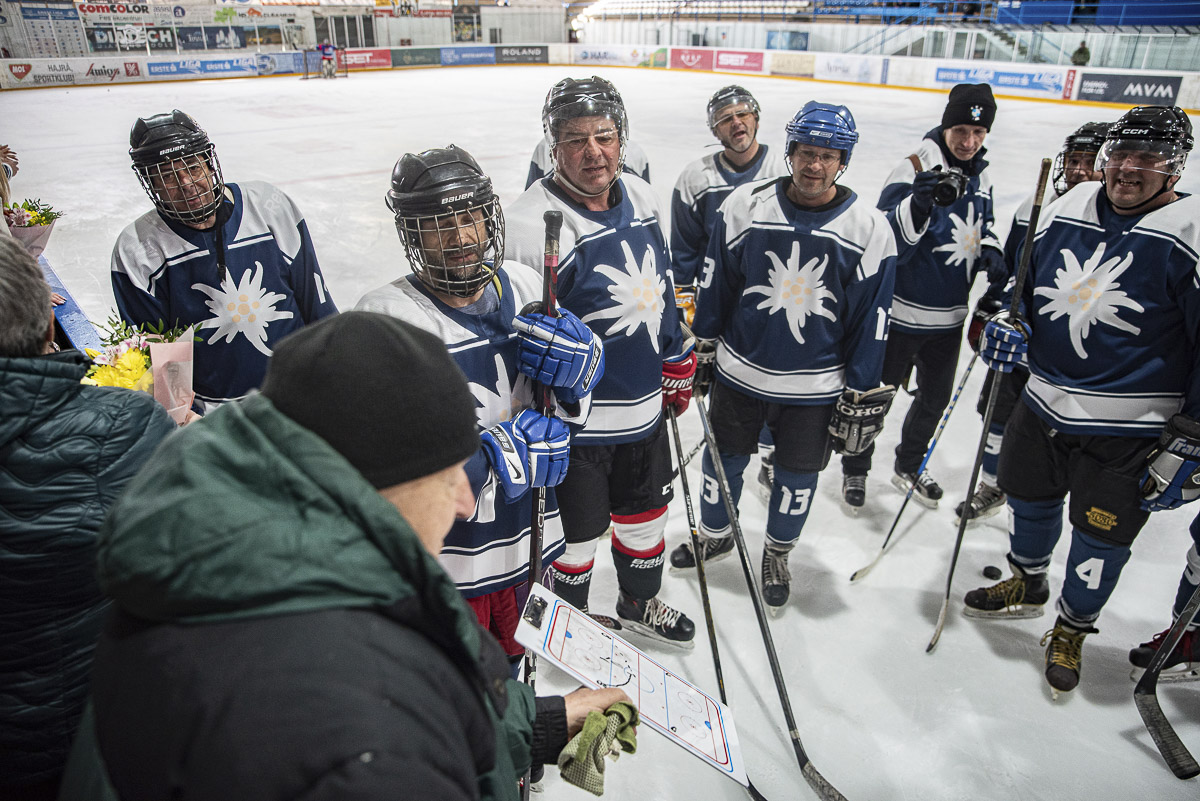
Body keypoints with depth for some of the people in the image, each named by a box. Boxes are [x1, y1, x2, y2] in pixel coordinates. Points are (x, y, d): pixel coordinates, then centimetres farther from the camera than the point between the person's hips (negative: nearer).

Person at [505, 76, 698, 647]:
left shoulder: (640, 197, 1)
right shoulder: (532, 223, -22)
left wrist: (677, 364, 18)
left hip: (644, 407, 7)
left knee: (646, 513, 24)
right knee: (577, 531, 13)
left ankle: (640, 603, 50)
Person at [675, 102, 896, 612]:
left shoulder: (869, 230, -9)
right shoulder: (745, 205, -8)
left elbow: (872, 321, -5)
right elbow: (715, 281, 3)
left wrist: (861, 399, -4)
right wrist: (702, 346, 7)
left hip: (816, 388, -1)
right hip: (739, 372, 1)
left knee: (797, 475, 14)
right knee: (724, 458, 17)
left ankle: (777, 555, 40)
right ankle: (715, 534, 44)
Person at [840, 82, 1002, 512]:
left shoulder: (980, 176, 5)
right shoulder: (914, 170, -17)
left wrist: (989, 251, -2)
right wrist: (918, 205, -41)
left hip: (949, 316, 7)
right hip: (902, 312, -7)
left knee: (936, 397, 19)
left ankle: (909, 467, 41)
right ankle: (855, 470, 28)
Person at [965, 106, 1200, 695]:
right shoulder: (1068, 209, 1)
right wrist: (1011, 326, -2)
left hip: (1129, 429, -5)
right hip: (1045, 401, 5)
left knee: (1101, 533, 8)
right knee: (1028, 496, 20)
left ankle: (1072, 630, 34)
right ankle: (1026, 587, 48)